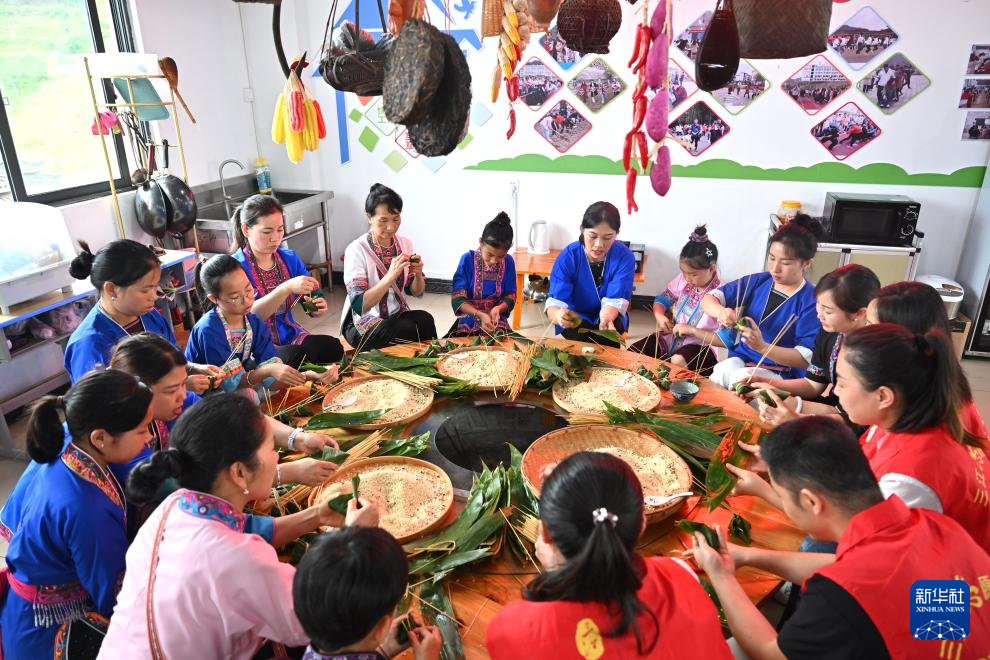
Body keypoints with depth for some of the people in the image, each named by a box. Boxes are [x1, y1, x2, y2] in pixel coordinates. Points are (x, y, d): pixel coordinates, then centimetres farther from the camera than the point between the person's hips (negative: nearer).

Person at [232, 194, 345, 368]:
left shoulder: (290, 258, 7)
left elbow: (312, 297, 10)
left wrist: (318, 307, -15)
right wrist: (287, 288, -32)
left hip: (290, 336, 5)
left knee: (333, 346, -25)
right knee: (297, 357, -34)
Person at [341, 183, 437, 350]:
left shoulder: (405, 244, 0)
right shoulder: (356, 250, -15)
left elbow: (416, 292, 9)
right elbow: (359, 306, -21)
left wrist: (418, 274, -14)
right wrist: (390, 276, -31)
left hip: (398, 316, 5)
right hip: (363, 322, -4)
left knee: (424, 319, -28)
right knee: (412, 330, -31)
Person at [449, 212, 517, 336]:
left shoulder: (508, 262, -5)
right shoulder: (467, 259, -12)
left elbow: (510, 296, 2)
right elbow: (458, 298, -14)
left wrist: (498, 309, -20)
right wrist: (480, 315, -29)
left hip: (497, 321, 2)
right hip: (469, 321, -2)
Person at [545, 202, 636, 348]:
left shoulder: (625, 257, -20)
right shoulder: (567, 257, -21)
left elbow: (614, 300, -27)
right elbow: (555, 302, -29)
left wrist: (606, 318, -52)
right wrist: (558, 315, -55)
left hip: (610, 317, 1)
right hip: (576, 317, -1)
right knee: (579, 336, -32)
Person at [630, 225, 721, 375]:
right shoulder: (683, 280, -1)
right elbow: (661, 300, 13)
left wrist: (692, 329, -23)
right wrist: (659, 316, -9)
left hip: (698, 346, -5)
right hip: (669, 338, 5)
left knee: (677, 362, -38)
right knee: (631, 353, -13)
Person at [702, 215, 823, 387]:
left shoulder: (811, 302, -11)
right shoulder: (756, 282, 3)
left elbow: (806, 359, -16)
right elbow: (708, 299, 2)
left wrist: (762, 346, -30)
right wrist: (721, 312, -22)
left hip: (780, 374, -3)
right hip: (740, 359, 4)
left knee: (741, 378, -32)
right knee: (723, 370, -30)